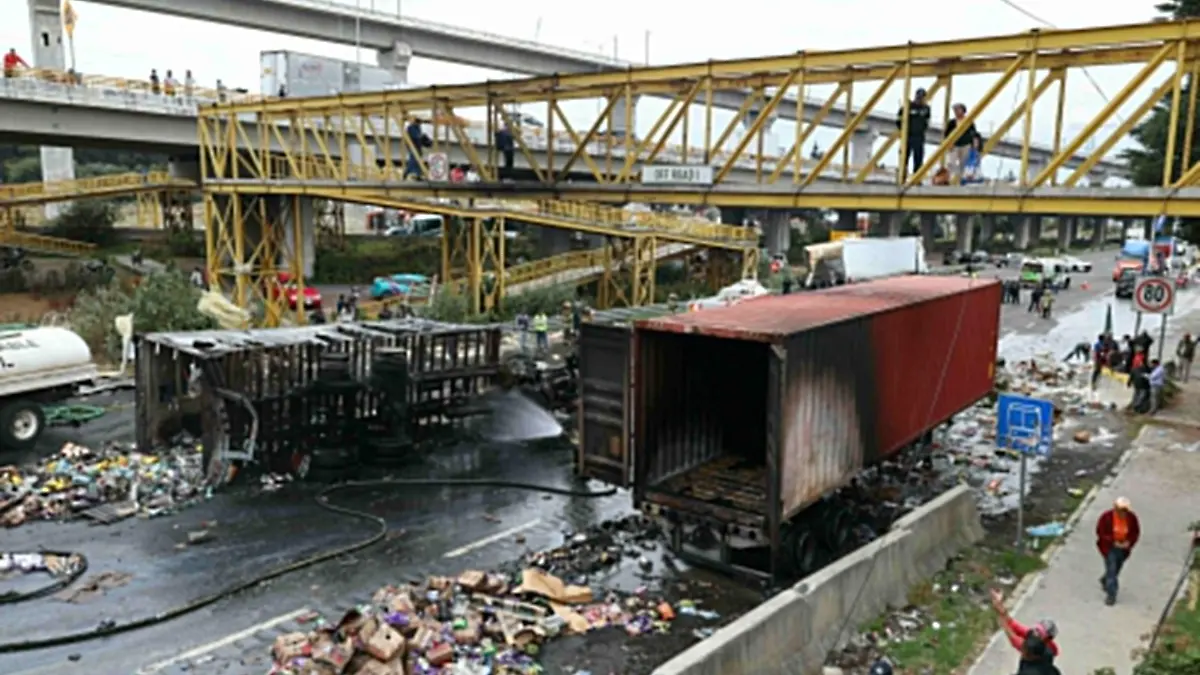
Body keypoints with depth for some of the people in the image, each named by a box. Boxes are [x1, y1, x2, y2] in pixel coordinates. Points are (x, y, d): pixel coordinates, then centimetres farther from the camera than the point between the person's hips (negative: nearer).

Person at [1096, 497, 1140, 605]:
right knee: (1111, 570, -8)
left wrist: (1129, 542, -16)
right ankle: (1111, 594, 3)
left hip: (1123, 548, 4)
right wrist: (1113, 542, -21)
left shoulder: (1132, 517, -12)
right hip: (1109, 547, -4)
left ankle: (1104, 580, 50)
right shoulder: (1106, 517, -21)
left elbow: (1136, 532, 0)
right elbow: (1100, 532, -14)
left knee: (1116, 569, 20)